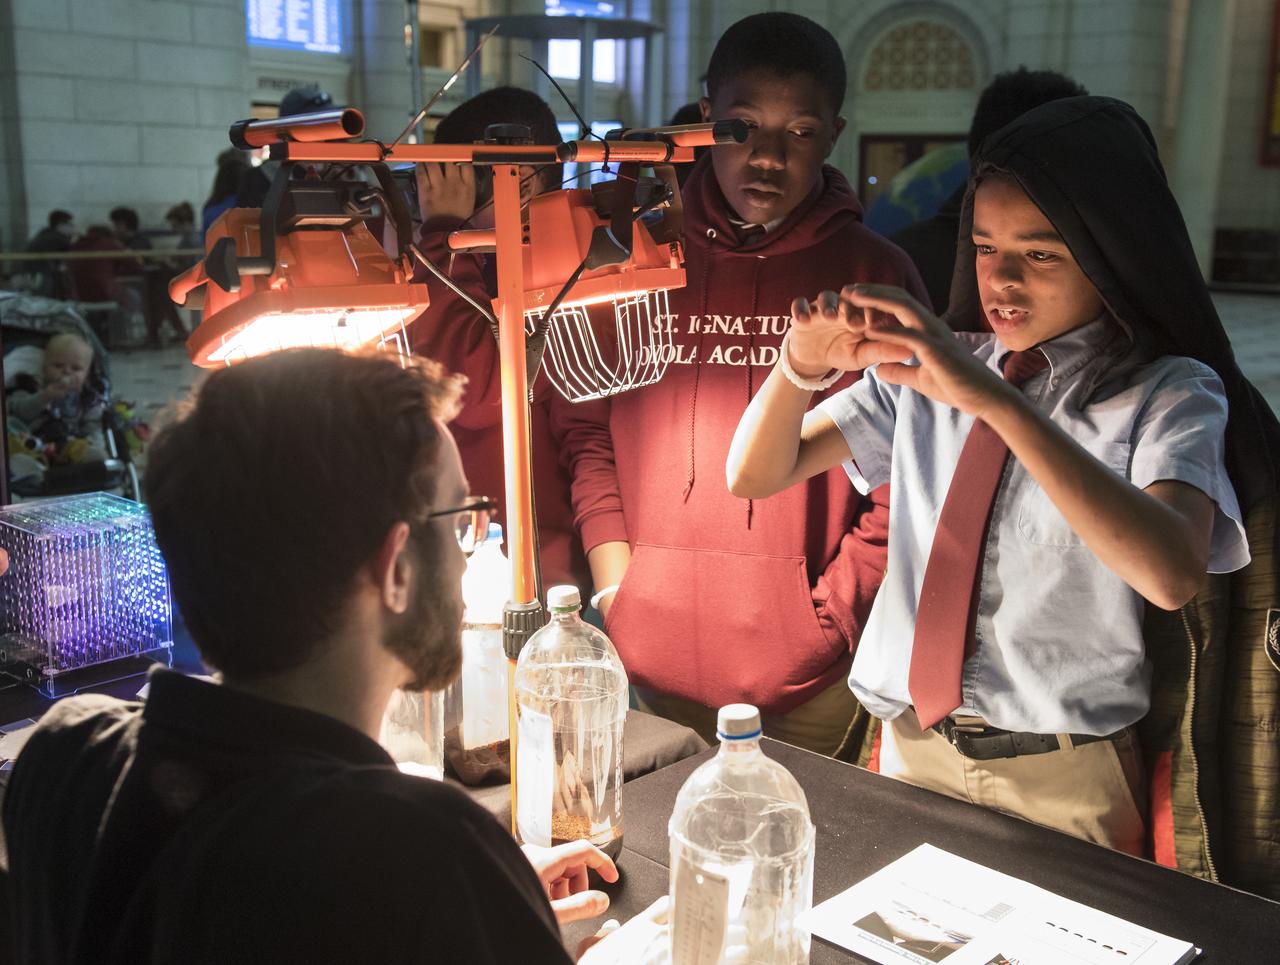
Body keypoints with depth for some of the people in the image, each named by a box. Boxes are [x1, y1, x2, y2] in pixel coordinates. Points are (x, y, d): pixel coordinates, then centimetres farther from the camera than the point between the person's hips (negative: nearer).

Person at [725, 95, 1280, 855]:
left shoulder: (1167, 393, -10)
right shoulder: (930, 366, 3)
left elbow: (1173, 574, -30)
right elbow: (755, 477, -1)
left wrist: (998, 400, -37)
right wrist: (800, 364, -20)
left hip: (1064, 782, -3)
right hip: (910, 745, 4)